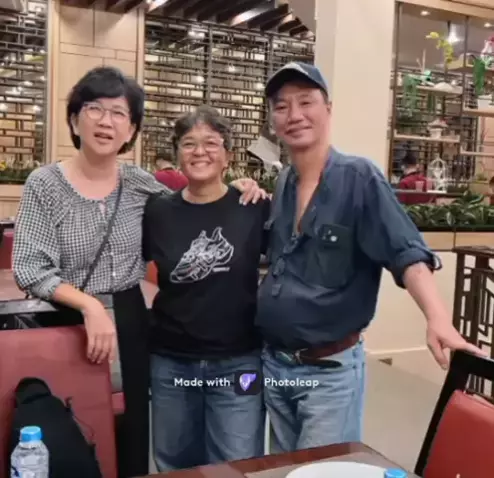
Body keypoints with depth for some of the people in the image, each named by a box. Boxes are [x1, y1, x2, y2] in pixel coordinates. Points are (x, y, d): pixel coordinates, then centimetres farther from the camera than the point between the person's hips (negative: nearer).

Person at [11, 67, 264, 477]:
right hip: (67, 326, -3)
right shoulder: (45, 184, -8)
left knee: (132, 438, 13)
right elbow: (29, 270, -13)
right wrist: (88, 305, -26)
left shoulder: (142, 184, 1)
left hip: (129, 324, 3)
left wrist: (233, 191, -3)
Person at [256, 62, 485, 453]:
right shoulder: (283, 184, 4)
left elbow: (406, 255, -22)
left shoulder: (359, 177, -15)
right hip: (273, 362, 7)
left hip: (330, 369, -6)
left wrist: (438, 318, -39)